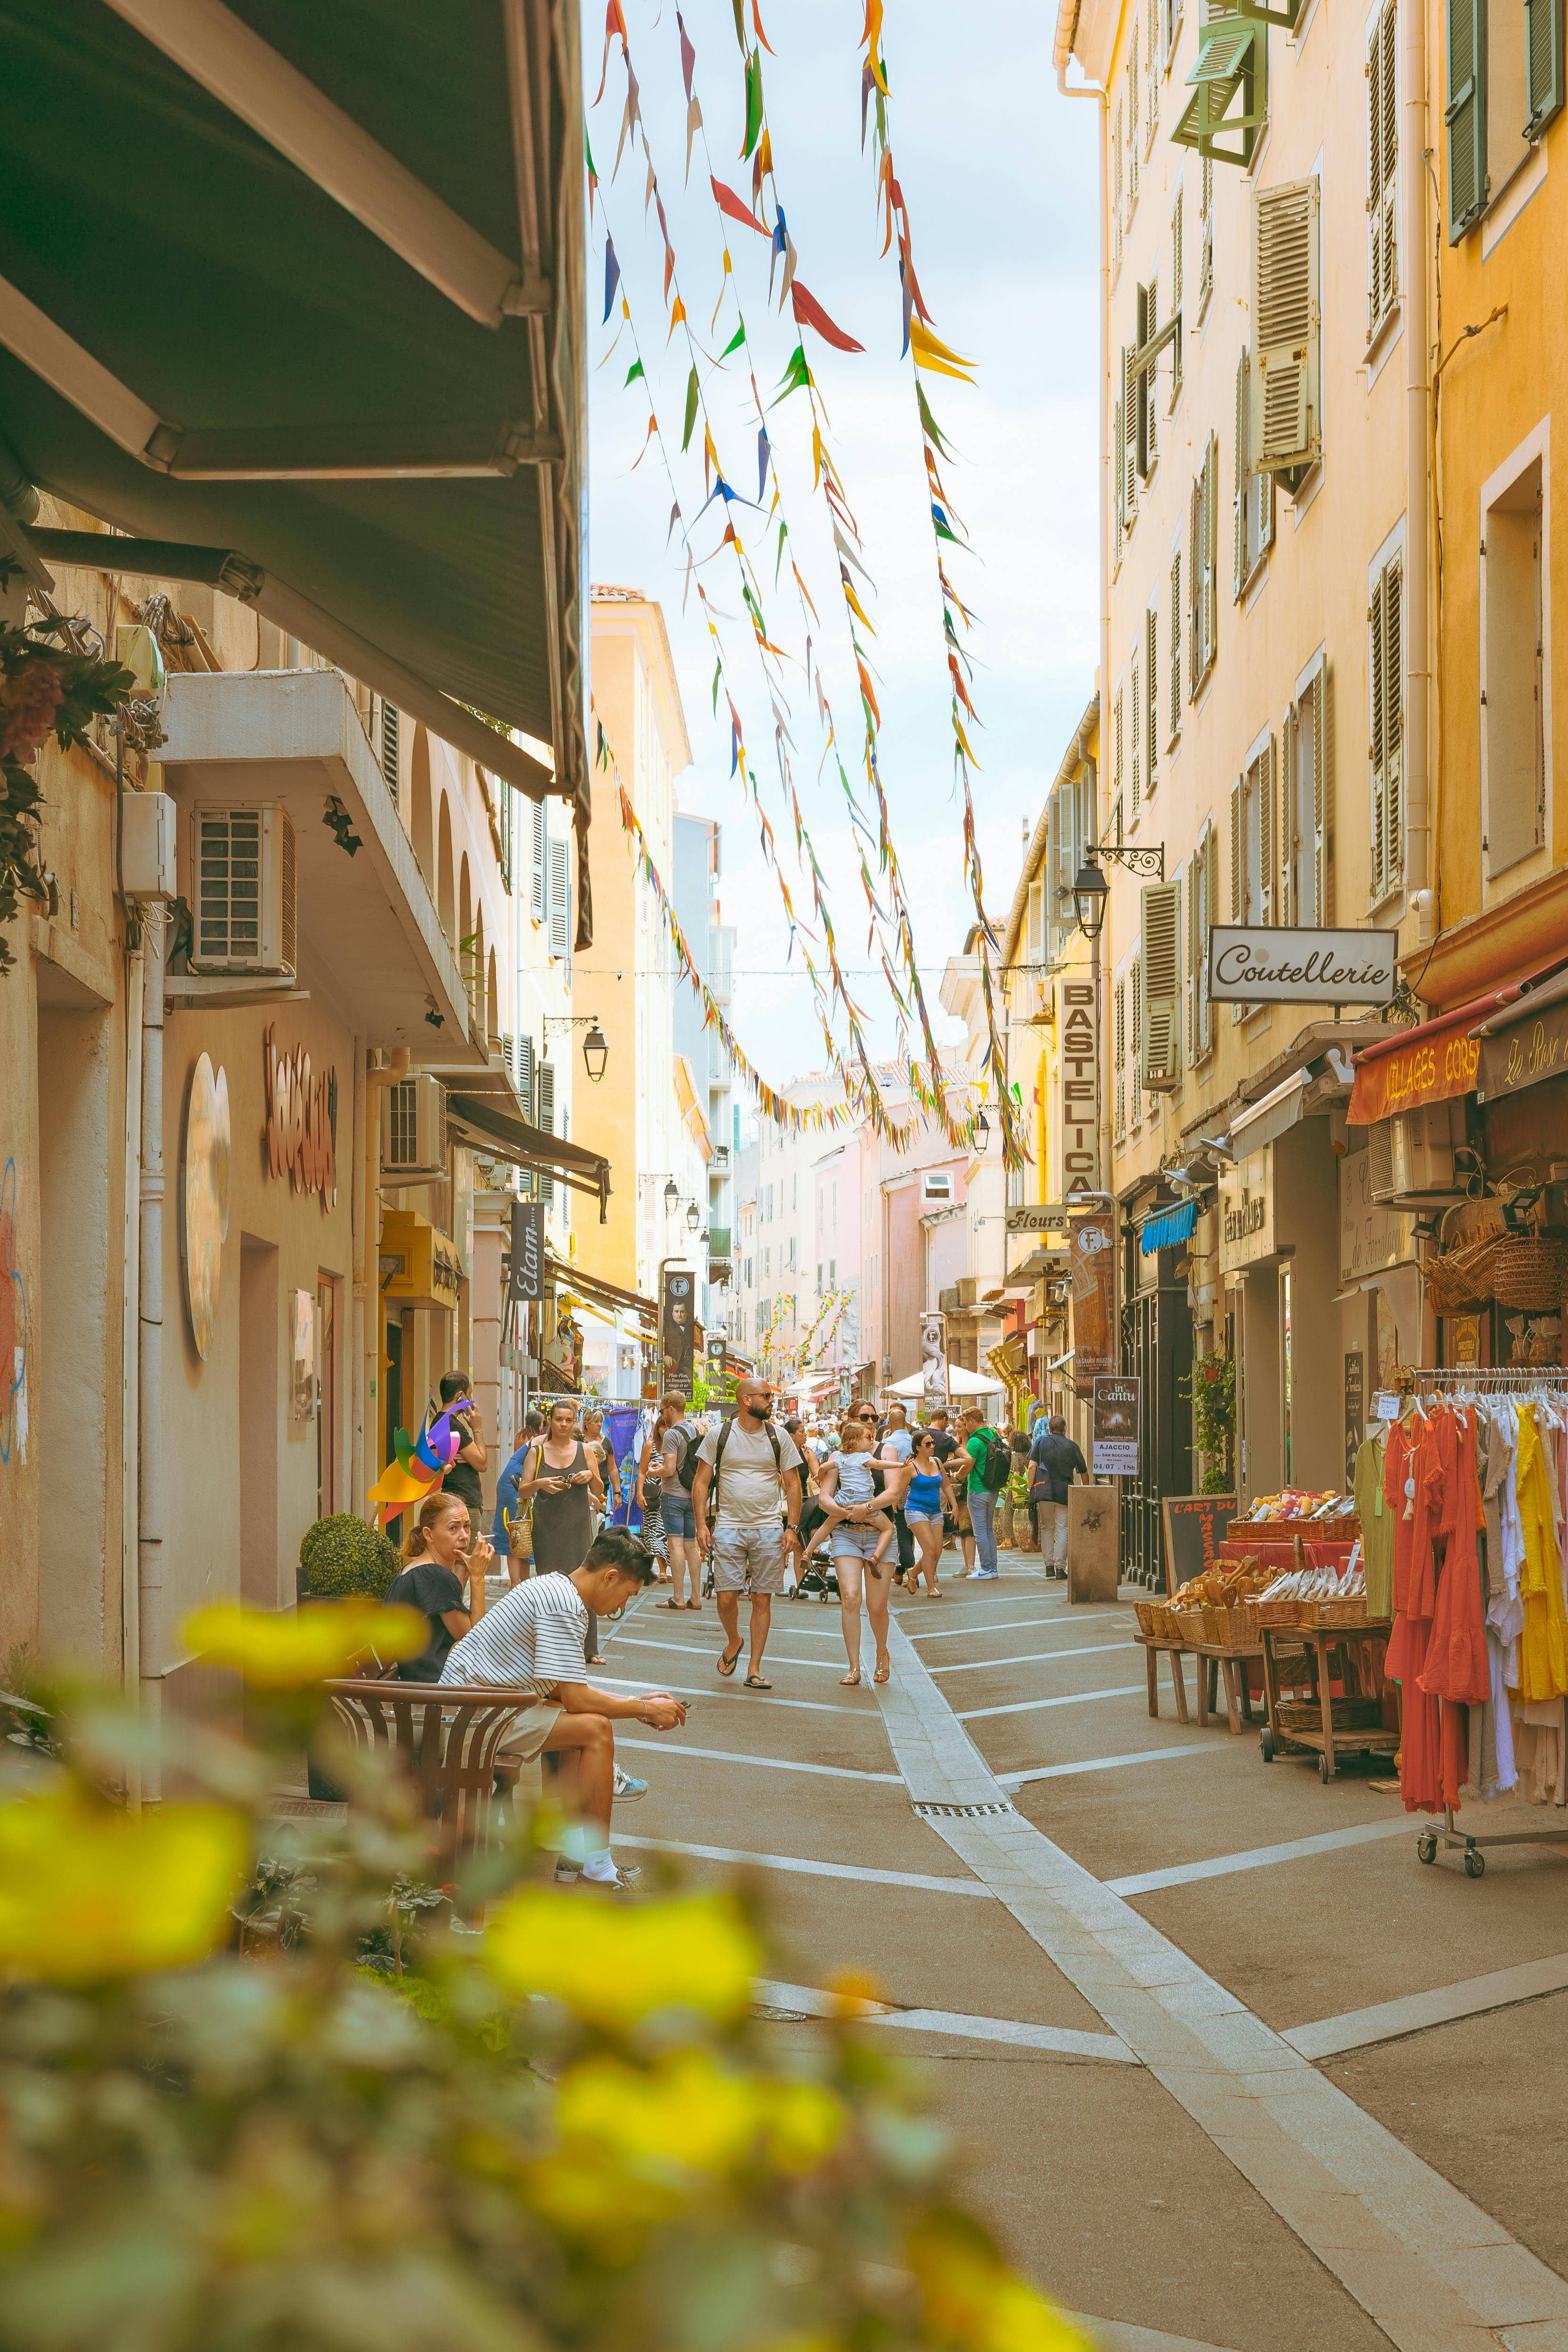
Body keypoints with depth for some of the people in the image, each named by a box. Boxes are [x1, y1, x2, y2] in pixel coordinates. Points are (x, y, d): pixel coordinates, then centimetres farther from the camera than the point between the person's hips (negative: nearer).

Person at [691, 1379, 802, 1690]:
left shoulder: (779, 1438, 6)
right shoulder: (719, 1436, 2)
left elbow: (793, 1485, 8)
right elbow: (701, 1482, 4)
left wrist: (792, 1527, -1)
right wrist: (701, 1524, -5)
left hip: (768, 1530, 1)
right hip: (728, 1528, -1)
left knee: (762, 1599, 1)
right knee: (726, 1597, -7)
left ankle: (754, 1669, 9)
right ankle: (733, 1643, 23)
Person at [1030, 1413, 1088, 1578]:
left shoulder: (1041, 1441, 5)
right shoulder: (1072, 1446, 5)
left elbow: (1032, 1467, -3)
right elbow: (1084, 1472, 12)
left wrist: (1031, 1489, 4)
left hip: (1044, 1490, 1)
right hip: (1065, 1493, -1)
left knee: (1047, 1529, 11)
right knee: (1062, 1530, 2)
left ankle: (1049, 1566, 8)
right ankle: (1060, 1567, -3)